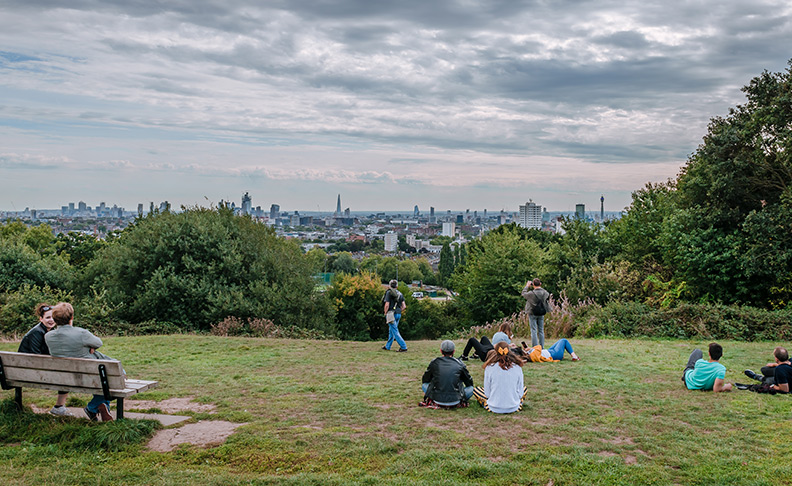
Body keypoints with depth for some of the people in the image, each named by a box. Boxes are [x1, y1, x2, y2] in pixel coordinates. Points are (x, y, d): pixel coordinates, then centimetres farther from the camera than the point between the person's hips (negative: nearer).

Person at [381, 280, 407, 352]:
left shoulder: (389, 292, -8)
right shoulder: (400, 294, 11)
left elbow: (387, 305, -16)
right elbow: (404, 306, 7)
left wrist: (385, 313, -3)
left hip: (391, 314, -7)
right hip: (398, 314, 7)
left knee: (395, 332, -6)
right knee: (391, 330, 18)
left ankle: (403, 347, -13)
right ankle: (387, 346, 28)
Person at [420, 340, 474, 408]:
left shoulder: (434, 362, 6)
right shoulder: (460, 364, 5)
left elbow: (425, 380, 20)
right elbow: (469, 383, 18)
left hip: (437, 400, 1)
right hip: (454, 401, -1)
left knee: (424, 385, 26)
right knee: (471, 388, 22)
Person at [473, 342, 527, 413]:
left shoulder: (490, 367, -7)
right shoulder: (517, 367, -5)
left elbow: (487, 393, -4)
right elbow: (520, 393, 0)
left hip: (495, 408, -1)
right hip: (514, 407, 1)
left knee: (476, 389, 24)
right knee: (524, 388, 30)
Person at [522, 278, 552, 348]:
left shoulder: (531, 293, -18)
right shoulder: (545, 293, -6)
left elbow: (523, 293, -1)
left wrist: (527, 286, 13)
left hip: (533, 314, -4)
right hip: (541, 313, 4)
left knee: (534, 331, -1)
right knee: (541, 331, 11)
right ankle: (541, 347, 13)